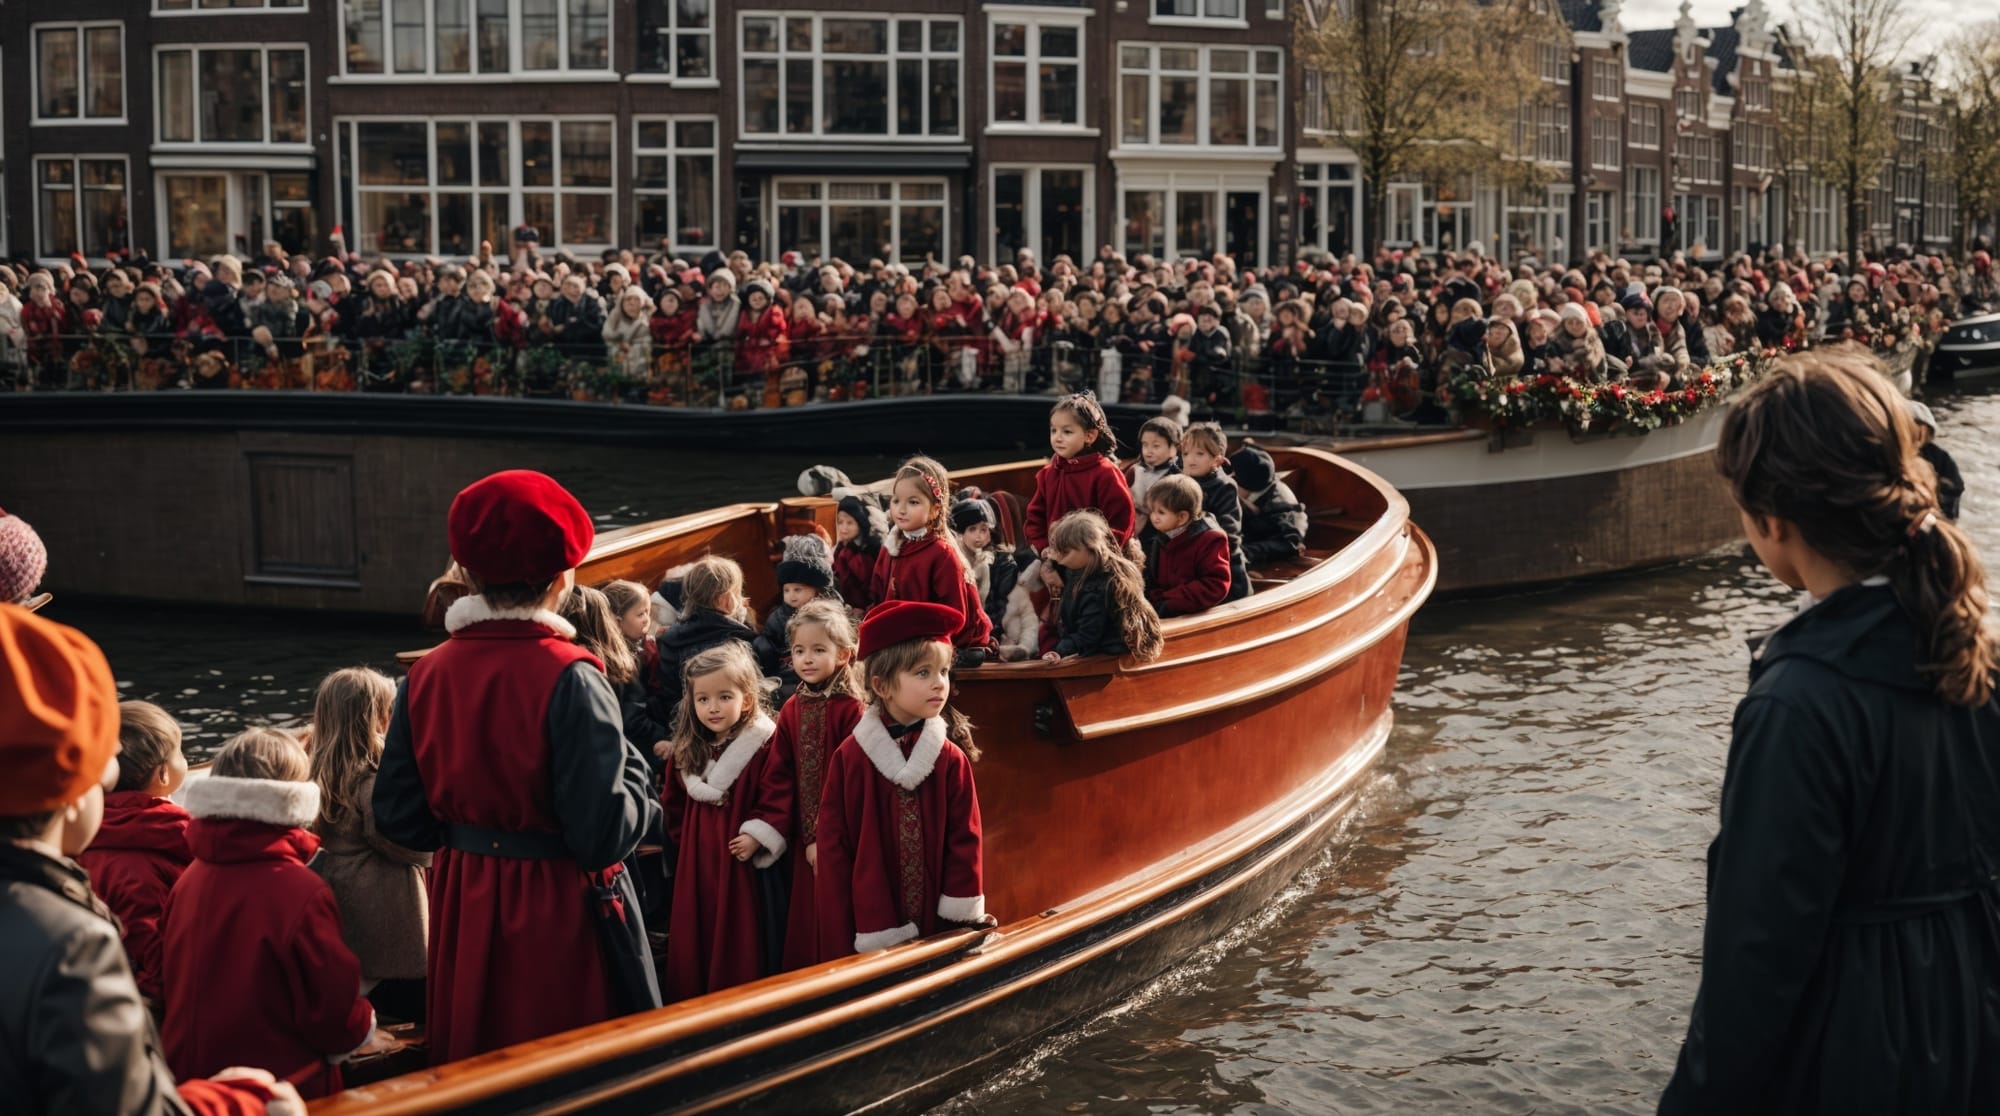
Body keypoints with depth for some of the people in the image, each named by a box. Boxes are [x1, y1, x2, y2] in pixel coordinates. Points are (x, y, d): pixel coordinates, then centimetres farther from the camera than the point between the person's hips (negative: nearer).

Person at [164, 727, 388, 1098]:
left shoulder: (188, 880, 0)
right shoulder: (300, 890, -20)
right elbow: (331, 995, -15)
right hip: (281, 1083, -7)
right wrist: (359, 1034, 5)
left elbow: (172, 975, 12)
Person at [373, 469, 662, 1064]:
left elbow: (400, 819, 2)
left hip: (464, 910, 5)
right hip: (559, 920, -5)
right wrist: (633, 770, -4)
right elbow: (604, 834, -22)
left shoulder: (426, 675, -4)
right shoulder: (570, 679, -19)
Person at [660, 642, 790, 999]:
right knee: (693, 943, 11)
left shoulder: (766, 745, -11)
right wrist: (682, 840, 11)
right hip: (696, 865, 6)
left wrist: (757, 836, -22)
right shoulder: (686, 749, 9)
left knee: (744, 947, 1)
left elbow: (779, 799, -16)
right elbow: (674, 803, 18)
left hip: (745, 867, -6)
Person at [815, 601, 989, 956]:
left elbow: (964, 843, 0)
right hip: (871, 932, -1)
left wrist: (960, 926, -7)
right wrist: (841, 946, -5)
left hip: (937, 932, 1)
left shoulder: (951, 759, 0)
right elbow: (834, 850, -2)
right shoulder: (850, 758, -4)